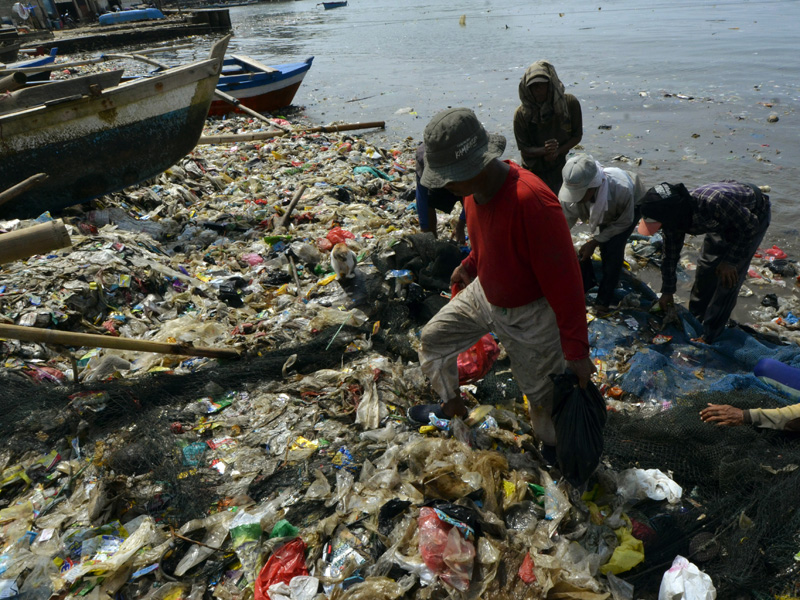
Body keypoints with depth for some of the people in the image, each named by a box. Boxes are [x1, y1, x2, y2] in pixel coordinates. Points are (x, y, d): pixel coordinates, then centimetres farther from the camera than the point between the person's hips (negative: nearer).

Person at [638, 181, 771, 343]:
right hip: (724, 220, 6)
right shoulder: (676, 219, -23)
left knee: (729, 277, -10)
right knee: (706, 266, 7)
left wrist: (730, 261, -23)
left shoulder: (714, 202, -45)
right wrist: (667, 291, 3)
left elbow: (750, 226, -27)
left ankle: (709, 335, -2)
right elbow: (670, 256, -6)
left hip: (753, 215, -6)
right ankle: (695, 319, 27)